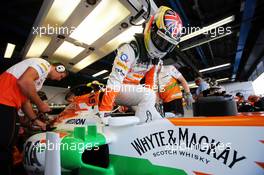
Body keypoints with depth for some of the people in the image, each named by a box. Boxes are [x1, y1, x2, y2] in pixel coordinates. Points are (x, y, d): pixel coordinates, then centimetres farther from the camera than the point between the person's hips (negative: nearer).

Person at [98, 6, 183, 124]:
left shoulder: (156, 57, 2)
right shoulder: (131, 48, -24)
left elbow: (150, 81, 6)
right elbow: (114, 80, -31)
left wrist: (149, 102, 6)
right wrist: (104, 111, -33)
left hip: (133, 89, 7)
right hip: (119, 89, -7)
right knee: (149, 96, -32)